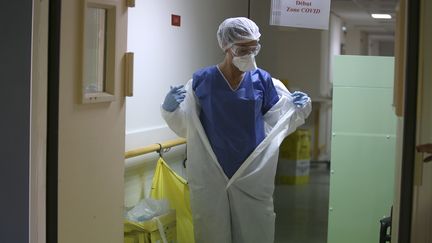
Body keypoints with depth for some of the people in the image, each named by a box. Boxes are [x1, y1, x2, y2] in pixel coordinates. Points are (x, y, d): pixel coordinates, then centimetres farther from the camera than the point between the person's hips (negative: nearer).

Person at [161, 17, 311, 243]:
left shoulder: (262, 80, -1)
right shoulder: (202, 80, -6)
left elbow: (278, 121, 10)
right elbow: (185, 125, 1)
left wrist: (298, 108, -7)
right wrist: (171, 108, -17)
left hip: (253, 174, 1)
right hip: (211, 174, -1)